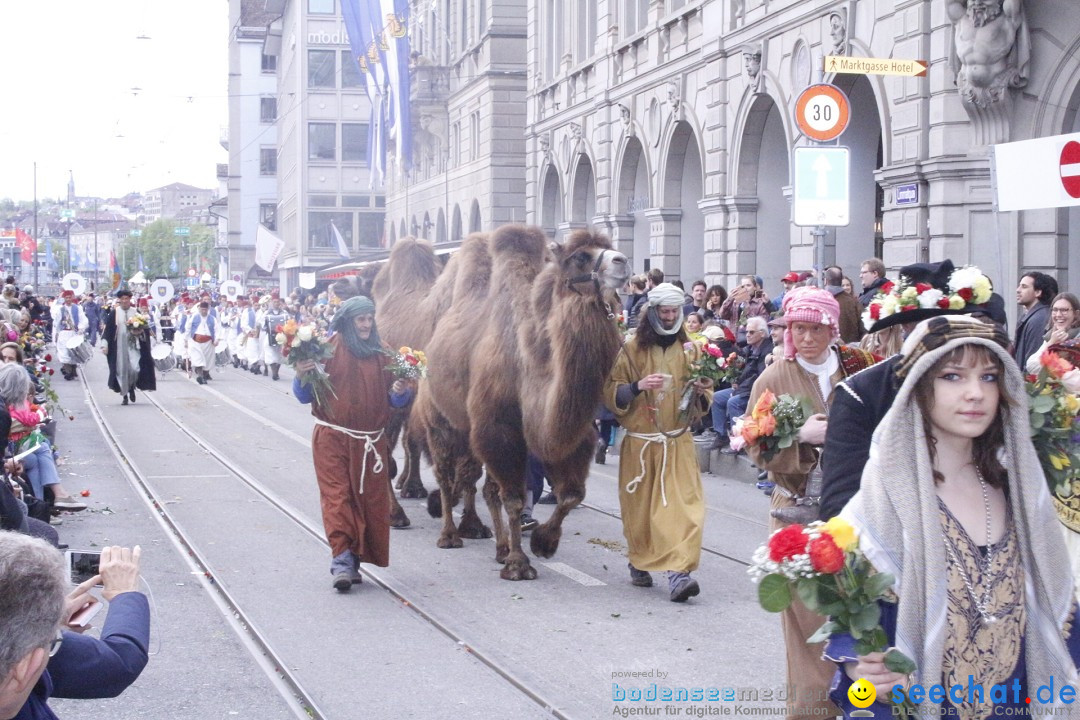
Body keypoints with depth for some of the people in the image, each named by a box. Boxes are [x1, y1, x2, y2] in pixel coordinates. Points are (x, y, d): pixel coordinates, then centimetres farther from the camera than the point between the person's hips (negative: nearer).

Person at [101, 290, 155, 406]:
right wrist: (105, 345, -6)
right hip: (119, 347, 0)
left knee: (135, 368, -12)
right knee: (122, 370, 1)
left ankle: (132, 387, 16)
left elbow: (146, 328, 10)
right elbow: (107, 330, 1)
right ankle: (125, 395, 12)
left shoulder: (136, 313, 4)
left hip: (133, 345, 0)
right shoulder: (114, 314, 2)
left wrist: (140, 331, -12)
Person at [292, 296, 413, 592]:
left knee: (369, 498, 3)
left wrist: (400, 392, -7)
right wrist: (301, 376, -18)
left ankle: (353, 559, 13)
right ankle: (342, 559, -10)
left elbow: (393, 401, 14)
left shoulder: (381, 354, 9)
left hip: (370, 442, 3)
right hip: (333, 437, -3)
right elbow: (305, 396, 1)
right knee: (337, 495, -8)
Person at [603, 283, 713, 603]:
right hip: (639, 442, -1)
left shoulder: (689, 350, 8)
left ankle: (679, 571, -18)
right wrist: (637, 386, -20)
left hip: (678, 443, 1)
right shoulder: (632, 349, 0)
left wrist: (701, 391, -10)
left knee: (683, 504, -12)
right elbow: (611, 394, -3)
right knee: (639, 507, 5)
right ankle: (639, 564, 26)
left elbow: (703, 402, 13)